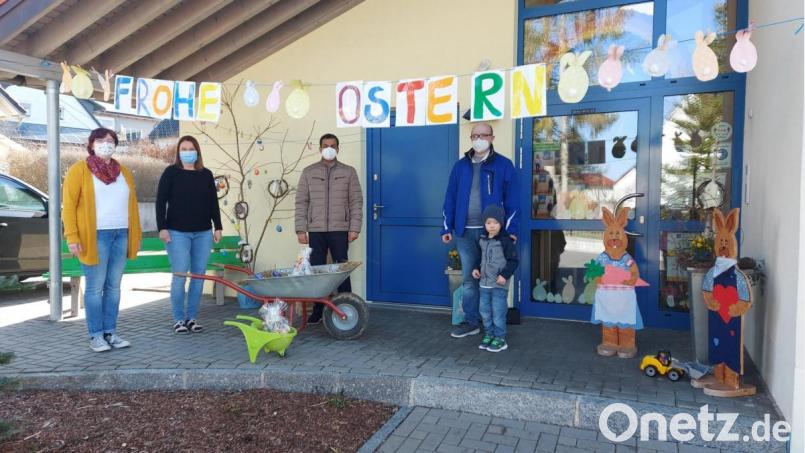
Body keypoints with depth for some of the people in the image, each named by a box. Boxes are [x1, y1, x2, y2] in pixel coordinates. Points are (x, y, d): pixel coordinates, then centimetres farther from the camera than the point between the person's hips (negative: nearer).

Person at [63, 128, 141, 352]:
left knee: (114, 287, 8)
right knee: (95, 288, 0)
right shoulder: (79, 170, 1)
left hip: (121, 235, 5)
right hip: (95, 236, -5)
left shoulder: (123, 172, 15)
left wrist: (136, 235, 10)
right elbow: (69, 205, -4)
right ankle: (96, 335, 8)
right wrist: (72, 237, -11)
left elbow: (132, 205, 15)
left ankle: (110, 332, 15)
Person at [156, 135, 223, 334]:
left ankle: (192, 317, 16)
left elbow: (213, 203, 12)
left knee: (199, 276, 5)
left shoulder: (206, 174, 10)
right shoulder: (171, 172, 1)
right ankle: (179, 319, 10)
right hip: (178, 233, -3)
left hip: (203, 233, 4)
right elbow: (161, 201, -2)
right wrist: (162, 227, -9)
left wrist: (218, 227, 8)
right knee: (180, 276, -4)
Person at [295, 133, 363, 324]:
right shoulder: (308, 172, 8)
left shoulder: (349, 172, 6)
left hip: (340, 230, -1)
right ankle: (317, 310, 14)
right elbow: (301, 202, 5)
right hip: (316, 231, 1)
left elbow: (356, 201, 2)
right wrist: (301, 229, -2)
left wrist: (354, 228, -6)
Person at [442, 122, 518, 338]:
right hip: (465, 232, 3)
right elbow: (450, 198, 10)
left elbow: (511, 200, -3)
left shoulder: (504, 165, 0)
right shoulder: (460, 166, 10)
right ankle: (471, 322, 18)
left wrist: (511, 229, -10)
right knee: (469, 278, 8)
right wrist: (447, 227, 5)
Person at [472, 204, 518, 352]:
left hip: (499, 285, -6)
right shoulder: (482, 240, 8)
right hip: (484, 283, 6)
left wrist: (505, 274, -20)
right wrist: (476, 268, 7)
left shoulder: (506, 241, -12)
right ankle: (488, 335, 26)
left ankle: (500, 339, 10)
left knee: (498, 312, -1)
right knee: (485, 311, 13)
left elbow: (513, 260, -10)